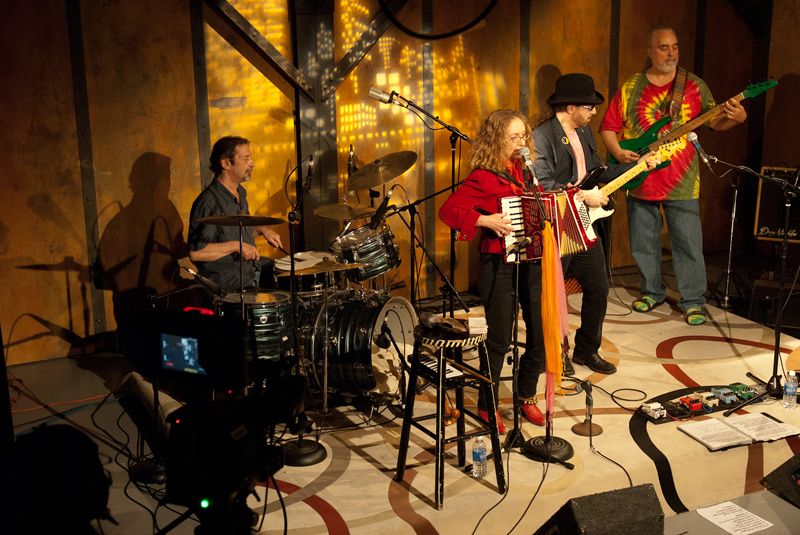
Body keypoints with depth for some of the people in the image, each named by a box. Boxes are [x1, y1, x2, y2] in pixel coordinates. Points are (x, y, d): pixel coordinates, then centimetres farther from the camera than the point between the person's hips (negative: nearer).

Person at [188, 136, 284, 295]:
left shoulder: (240, 192, 10)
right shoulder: (208, 202, -19)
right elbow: (195, 252, -24)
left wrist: (262, 230, 8)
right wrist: (235, 246, -24)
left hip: (250, 270, 9)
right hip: (226, 285, -9)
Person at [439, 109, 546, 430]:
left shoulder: (524, 171, 11)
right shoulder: (483, 177, -11)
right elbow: (448, 210, -18)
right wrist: (485, 220, -26)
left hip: (532, 262, 7)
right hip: (499, 266, -7)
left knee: (542, 334, 10)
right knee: (500, 340, 1)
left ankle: (526, 396, 31)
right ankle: (487, 406, 20)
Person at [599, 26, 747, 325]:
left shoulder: (694, 86, 4)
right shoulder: (630, 88, 5)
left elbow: (716, 122, 1)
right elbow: (608, 126, 7)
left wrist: (735, 118, -21)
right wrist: (618, 152, -10)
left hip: (681, 182, -1)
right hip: (639, 180, 1)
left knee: (689, 244, 0)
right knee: (643, 242, 11)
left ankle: (693, 301, 12)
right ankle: (652, 291, 29)